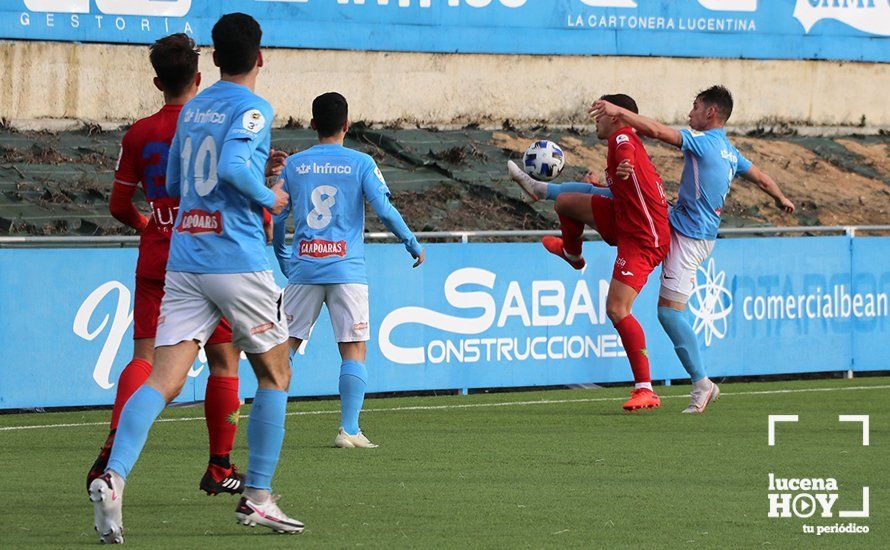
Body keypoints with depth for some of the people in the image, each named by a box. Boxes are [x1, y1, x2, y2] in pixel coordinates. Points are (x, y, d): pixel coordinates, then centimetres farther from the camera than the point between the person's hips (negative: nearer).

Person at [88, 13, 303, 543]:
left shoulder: (191, 109, 15)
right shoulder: (253, 108, -6)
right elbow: (231, 167, -23)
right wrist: (269, 197, -6)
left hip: (184, 258, 6)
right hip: (238, 261, -5)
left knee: (164, 379, -4)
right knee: (275, 375, 13)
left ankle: (114, 477, -26)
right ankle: (258, 497, 12)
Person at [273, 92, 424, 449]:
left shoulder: (295, 164, 7)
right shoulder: (360, 163, 0)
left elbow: (276, 216, 9)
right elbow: (384, 209, -6)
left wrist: (283, 259, 24)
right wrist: (412, 244, 8)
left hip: (304, 269, 2)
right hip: (347, 270, -2)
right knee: (353, 352, 2)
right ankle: (349, 430, -7)